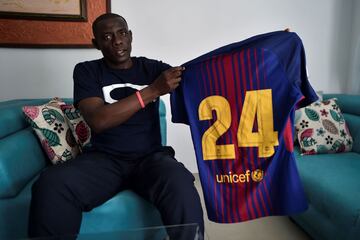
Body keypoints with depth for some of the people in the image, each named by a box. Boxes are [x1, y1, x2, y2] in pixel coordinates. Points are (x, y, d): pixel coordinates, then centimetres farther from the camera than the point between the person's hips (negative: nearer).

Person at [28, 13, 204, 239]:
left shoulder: (151, 68, 9)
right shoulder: (87, 71, 5)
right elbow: (98, 121, -12)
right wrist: (153, 90, -17)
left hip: (151, 157, 1)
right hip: (104, 158, 0)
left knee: (181, 187, -33)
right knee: (51, 185, -29)